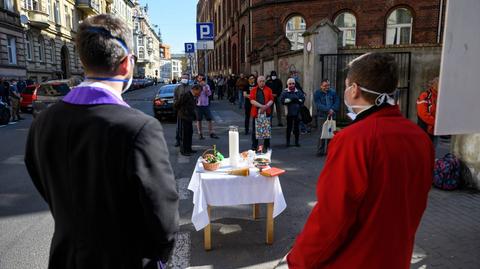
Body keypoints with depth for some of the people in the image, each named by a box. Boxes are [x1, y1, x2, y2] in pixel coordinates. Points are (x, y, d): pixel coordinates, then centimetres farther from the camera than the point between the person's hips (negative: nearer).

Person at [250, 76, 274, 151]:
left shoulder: (268, 90, 9)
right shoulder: (253, 90, 6)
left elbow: (271, 100, 1)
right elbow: (252, 100, -6)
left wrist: (266, 106, -17)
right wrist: (261, 106, -17)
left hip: (267, 112, 1)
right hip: (256, 112, 0)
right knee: (255, 130, 4)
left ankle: (266, 146, 16)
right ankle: (254, 146, 14)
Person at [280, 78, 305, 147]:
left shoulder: (299, 92, 8)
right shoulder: (285, 92, 1)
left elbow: (303, 99, 4)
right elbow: (282, 100, -11)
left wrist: (297, 100, -11)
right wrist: (290, 100, -14)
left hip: (297, 112, 2)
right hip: (289, 112, -2)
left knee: (297, 127, 6)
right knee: (289, 127, 4)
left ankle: (297, 141, 15)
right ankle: (288, 141, 13)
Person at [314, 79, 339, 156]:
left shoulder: (333, 92, 10)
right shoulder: (317, 93, 0)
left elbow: (337, 102, 6)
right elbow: (318, 105, -11)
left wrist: (332, 110, -13)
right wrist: (328, 110, -21)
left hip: (331, 116, 4)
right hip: (321, 116, -3)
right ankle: (320, 151, 2)